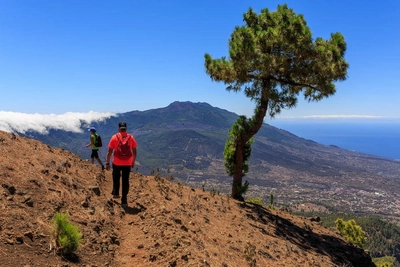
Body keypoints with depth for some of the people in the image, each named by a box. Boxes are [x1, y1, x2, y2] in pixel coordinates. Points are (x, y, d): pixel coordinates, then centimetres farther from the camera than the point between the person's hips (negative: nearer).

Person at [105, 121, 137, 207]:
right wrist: (133, 162, 13)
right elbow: (134, 152, 1)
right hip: (127, 163, 1)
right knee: (125, 181, 7)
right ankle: (124, 200, 7)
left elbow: (110, 151, -5)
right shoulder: (131, 137, -2)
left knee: (116, 178, 25)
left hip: (116, 163, 0)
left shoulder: (114, 137, -5)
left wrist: (107, 163, 2)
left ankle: (116, 193, 36)